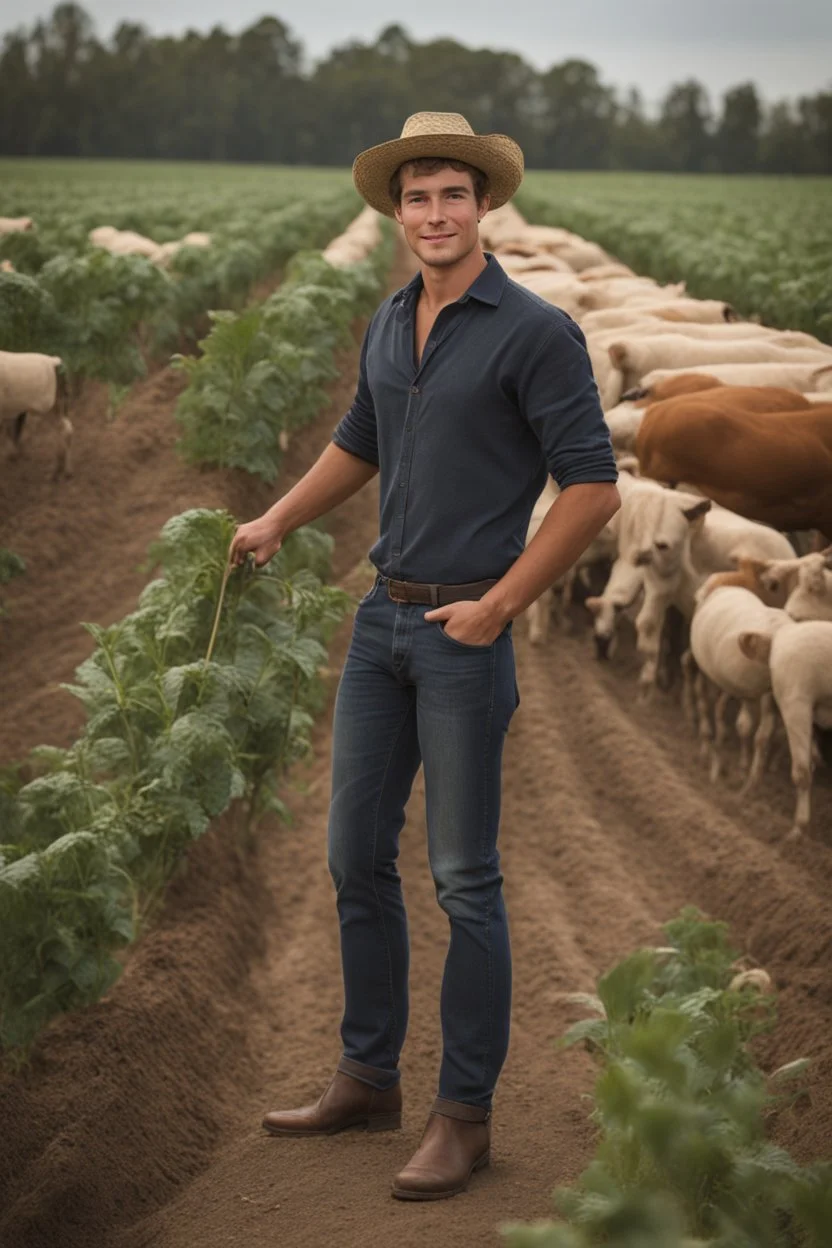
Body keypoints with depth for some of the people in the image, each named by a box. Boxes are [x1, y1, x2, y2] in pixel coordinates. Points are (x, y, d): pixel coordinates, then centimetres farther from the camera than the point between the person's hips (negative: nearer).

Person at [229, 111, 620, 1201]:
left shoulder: (535, 332, -12)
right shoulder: (389, 326, 11)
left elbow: (594, 487, -15)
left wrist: (500, 605, -15)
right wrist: (275, 523, 25)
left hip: (463, 632, -7)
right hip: (381, 618, 7)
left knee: (464, 880, -1)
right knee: (357, 857, 11)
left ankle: (465, 1114, 9)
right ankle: (368, 1079, 25)